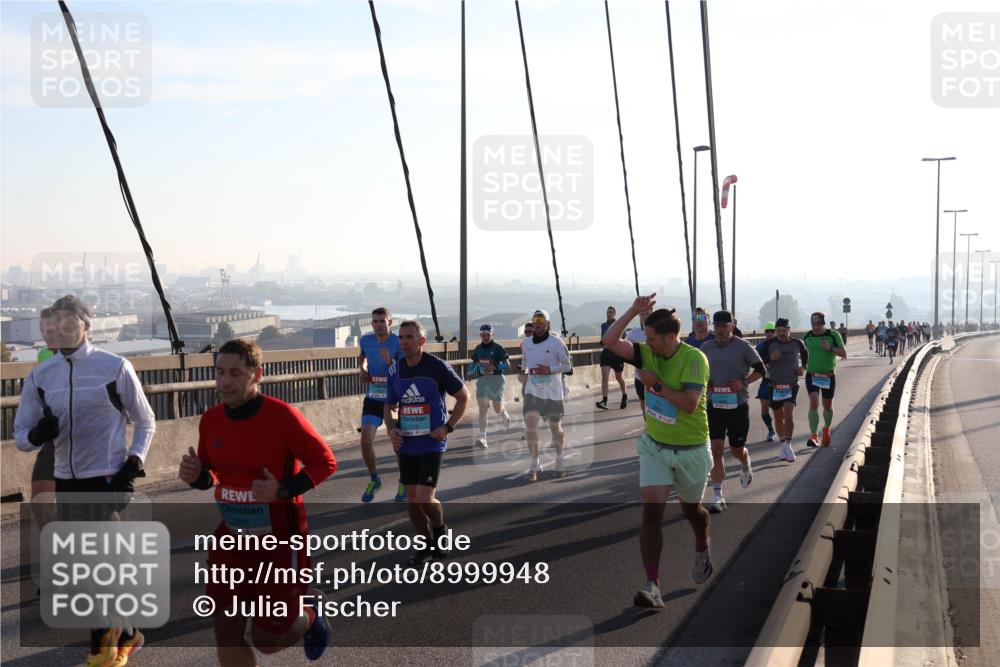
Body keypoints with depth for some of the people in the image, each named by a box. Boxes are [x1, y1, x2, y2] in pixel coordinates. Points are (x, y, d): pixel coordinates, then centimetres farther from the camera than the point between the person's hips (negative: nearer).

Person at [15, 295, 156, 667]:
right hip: (66, 483, 5)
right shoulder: (40, 376, 3)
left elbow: (145, 422, 4)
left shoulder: (115, 368, -8)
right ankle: (124, 635, 33)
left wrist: (133, 463, -9)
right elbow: (21, 437, 7)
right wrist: (37, 434, -16)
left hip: (108, 481, -5)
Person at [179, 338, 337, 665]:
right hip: (232, 538, 5)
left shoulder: (282, 415, -19)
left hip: (280, 539, -5)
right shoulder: (210, 419, -1)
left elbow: (325, 461, -12)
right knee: (226, 634, 4)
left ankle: (311, 609, 36)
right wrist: (197, 476, -9)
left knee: (267, 640, 4)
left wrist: (283, 490, -25)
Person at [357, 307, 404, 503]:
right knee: (366, 442, -7)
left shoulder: (398, 343, -14)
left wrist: (390, 362, -33)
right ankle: (374, 479, 17)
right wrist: (362, 369, 4)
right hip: (372, 399, 3)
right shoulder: (366, 340, -1)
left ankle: (404, 482, 27)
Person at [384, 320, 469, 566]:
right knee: (412, 497, 8)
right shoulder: (395, 370, 4)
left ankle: (440, 529, 20)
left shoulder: (438, 367, -11)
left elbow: (463, 397, -1)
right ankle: (426, 545, 27)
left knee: (425, 498, -12)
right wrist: (391, 428, -3)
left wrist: (447, 427, -11)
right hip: (406, 444, 5)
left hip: (432, 443, -5)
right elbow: (389, 405, 16)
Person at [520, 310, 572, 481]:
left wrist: (549, 370, -19)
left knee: (555, 426, 10)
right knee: (530, 424, -13)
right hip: (532, 391, 2)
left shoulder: (556, 342, -9)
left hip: (552, 391, -2)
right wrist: (524, 369, 1)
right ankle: (535, 465, -4)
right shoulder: (526, 342, 4)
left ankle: (559, 460, 34)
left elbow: (567, 365, -5)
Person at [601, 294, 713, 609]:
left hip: (691, 449, -3)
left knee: (691, 508, 19)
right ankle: (652, 586, -12)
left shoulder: (694, 358, -19)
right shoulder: (647, 354, -4)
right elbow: (609, 341, -14)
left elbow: (690, 404, -28)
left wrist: (656, 384, -24)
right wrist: (633, 311, -19)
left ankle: (702, 548, 53)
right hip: (655, 445, 3)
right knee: (651, 510, -12)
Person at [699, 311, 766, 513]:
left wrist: (743, 382, -14)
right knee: (716, 449, -7)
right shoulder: (706, 348, 3)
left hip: (738, 405, -2)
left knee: (737, 450, 11)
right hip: (714, 405, 2)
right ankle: (718, 497, -3)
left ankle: (746, 467, 49)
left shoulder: (743, 347, -6)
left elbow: (760, 370, 1)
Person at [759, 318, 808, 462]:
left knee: (789, 415, -16)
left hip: (792, 385, -1)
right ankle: (783, 446, 25)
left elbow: (805, 354, 21)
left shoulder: (797, 343, 0)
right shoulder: (770, 344, -5)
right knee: (778, 417, 10)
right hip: (775, 385, 1)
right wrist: (770, 358, -21)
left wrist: (803, 367, 6)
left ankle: (788, 445, -7)